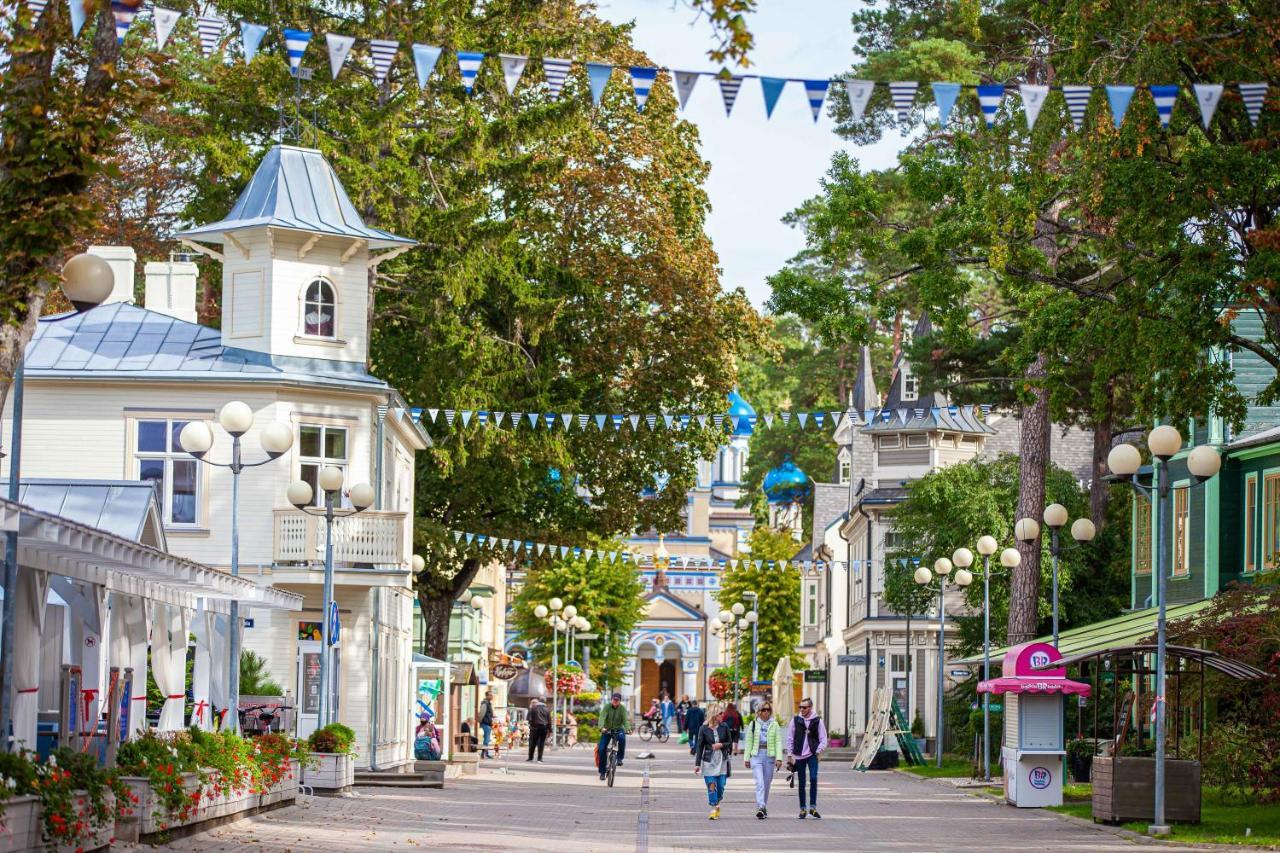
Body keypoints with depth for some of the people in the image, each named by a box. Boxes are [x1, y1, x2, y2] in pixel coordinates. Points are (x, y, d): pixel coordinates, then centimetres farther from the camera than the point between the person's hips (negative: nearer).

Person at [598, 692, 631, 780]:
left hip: (618, 729, -1)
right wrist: (602, 727, -45)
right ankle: (602, 772, 4)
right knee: (602, 749, -10)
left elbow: (625, 719, -20)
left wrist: (628, 728, -41)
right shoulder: (607, 707, -11)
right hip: (607, 730, 1)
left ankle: (620, 758, -15)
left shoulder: (622, 708, -9)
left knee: (622, 738, -35)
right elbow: (602, 717, -25)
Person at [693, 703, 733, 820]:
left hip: (722, 760, 2)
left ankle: (717, 804, 27)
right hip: (709, 761, -2)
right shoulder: (704, 729, -4)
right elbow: (699, 746, -1)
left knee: (721, 786, 1)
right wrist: (697, 764, -3)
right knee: (711, 786, -6)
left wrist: (722, 745, -12)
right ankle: (714, 809, 4)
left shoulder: (724, 727, 2)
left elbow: (730, 743, 10)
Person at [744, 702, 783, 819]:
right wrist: (747, 758, 6)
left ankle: (763, 808, 21)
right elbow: (749, 742, 9)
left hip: (770, 756, 1)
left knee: (767, 783, 8)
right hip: (756, 756, -1)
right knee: (759, 782, -15)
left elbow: (778, 742, 2)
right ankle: (761, 808, -24)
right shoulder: (753, 724, 6)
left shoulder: (774, 725, 6)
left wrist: (779, 758, -7)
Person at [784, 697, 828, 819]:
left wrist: (818, 751, -9)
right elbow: (790, 739, 8)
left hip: (812, 755, -2)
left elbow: (823, 739, 5)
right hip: (799, 756, 2)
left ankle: (813, 807, -11)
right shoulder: (796, 721, 4)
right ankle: (802, 809, 13)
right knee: (801, 783, 6)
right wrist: (790, 755, 2)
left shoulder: (817, 721, 1)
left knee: (813, 779, -17)